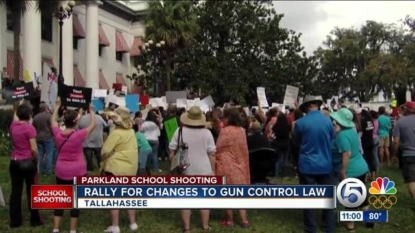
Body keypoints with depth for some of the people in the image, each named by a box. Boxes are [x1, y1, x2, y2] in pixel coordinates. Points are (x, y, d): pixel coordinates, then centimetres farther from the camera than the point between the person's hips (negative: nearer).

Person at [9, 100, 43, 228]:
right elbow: (34, 149, -18)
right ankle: (35, 220, 15)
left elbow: (15, 117, 28)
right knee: (32, 191, 6)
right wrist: (36, 159, 0)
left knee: (15, 191, 11)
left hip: (14, 162, 5)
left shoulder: (13, 125, 1)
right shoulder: (29, 128, -15)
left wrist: (19, 106, 42)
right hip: (28, 162, -5)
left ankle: (15, 221, 18)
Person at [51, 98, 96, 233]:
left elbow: (53, 121, 13)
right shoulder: (79, 135, -17)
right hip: (77, 172, -4)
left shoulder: (58, 134, -7)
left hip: (61, 171, 4)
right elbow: (93, 125, -3)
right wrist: (91, 110, 8)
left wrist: (57, 106, 23)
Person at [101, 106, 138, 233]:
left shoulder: (116, 133, -18)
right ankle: (133, 223, 22)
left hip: (116, 168, -7)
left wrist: (103, 162, -3)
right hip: (131, 167, 8)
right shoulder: (131, 131, 6)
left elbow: (105, 151, -18)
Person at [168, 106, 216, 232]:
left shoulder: (179, 131, -5)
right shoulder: (206, 133, -5)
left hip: (186, 171, 0)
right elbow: (211, 154, -2)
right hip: (204, 170, 0)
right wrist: (213, 171, 8)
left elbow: (171, 152, 0)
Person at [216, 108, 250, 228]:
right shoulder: (242, 130, 2)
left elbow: (218, 149, -9)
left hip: (227, 166, -5)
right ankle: (244, 220, 11)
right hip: (240, 165, 5)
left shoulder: (225, 131, -16)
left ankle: (230, 220, 15)